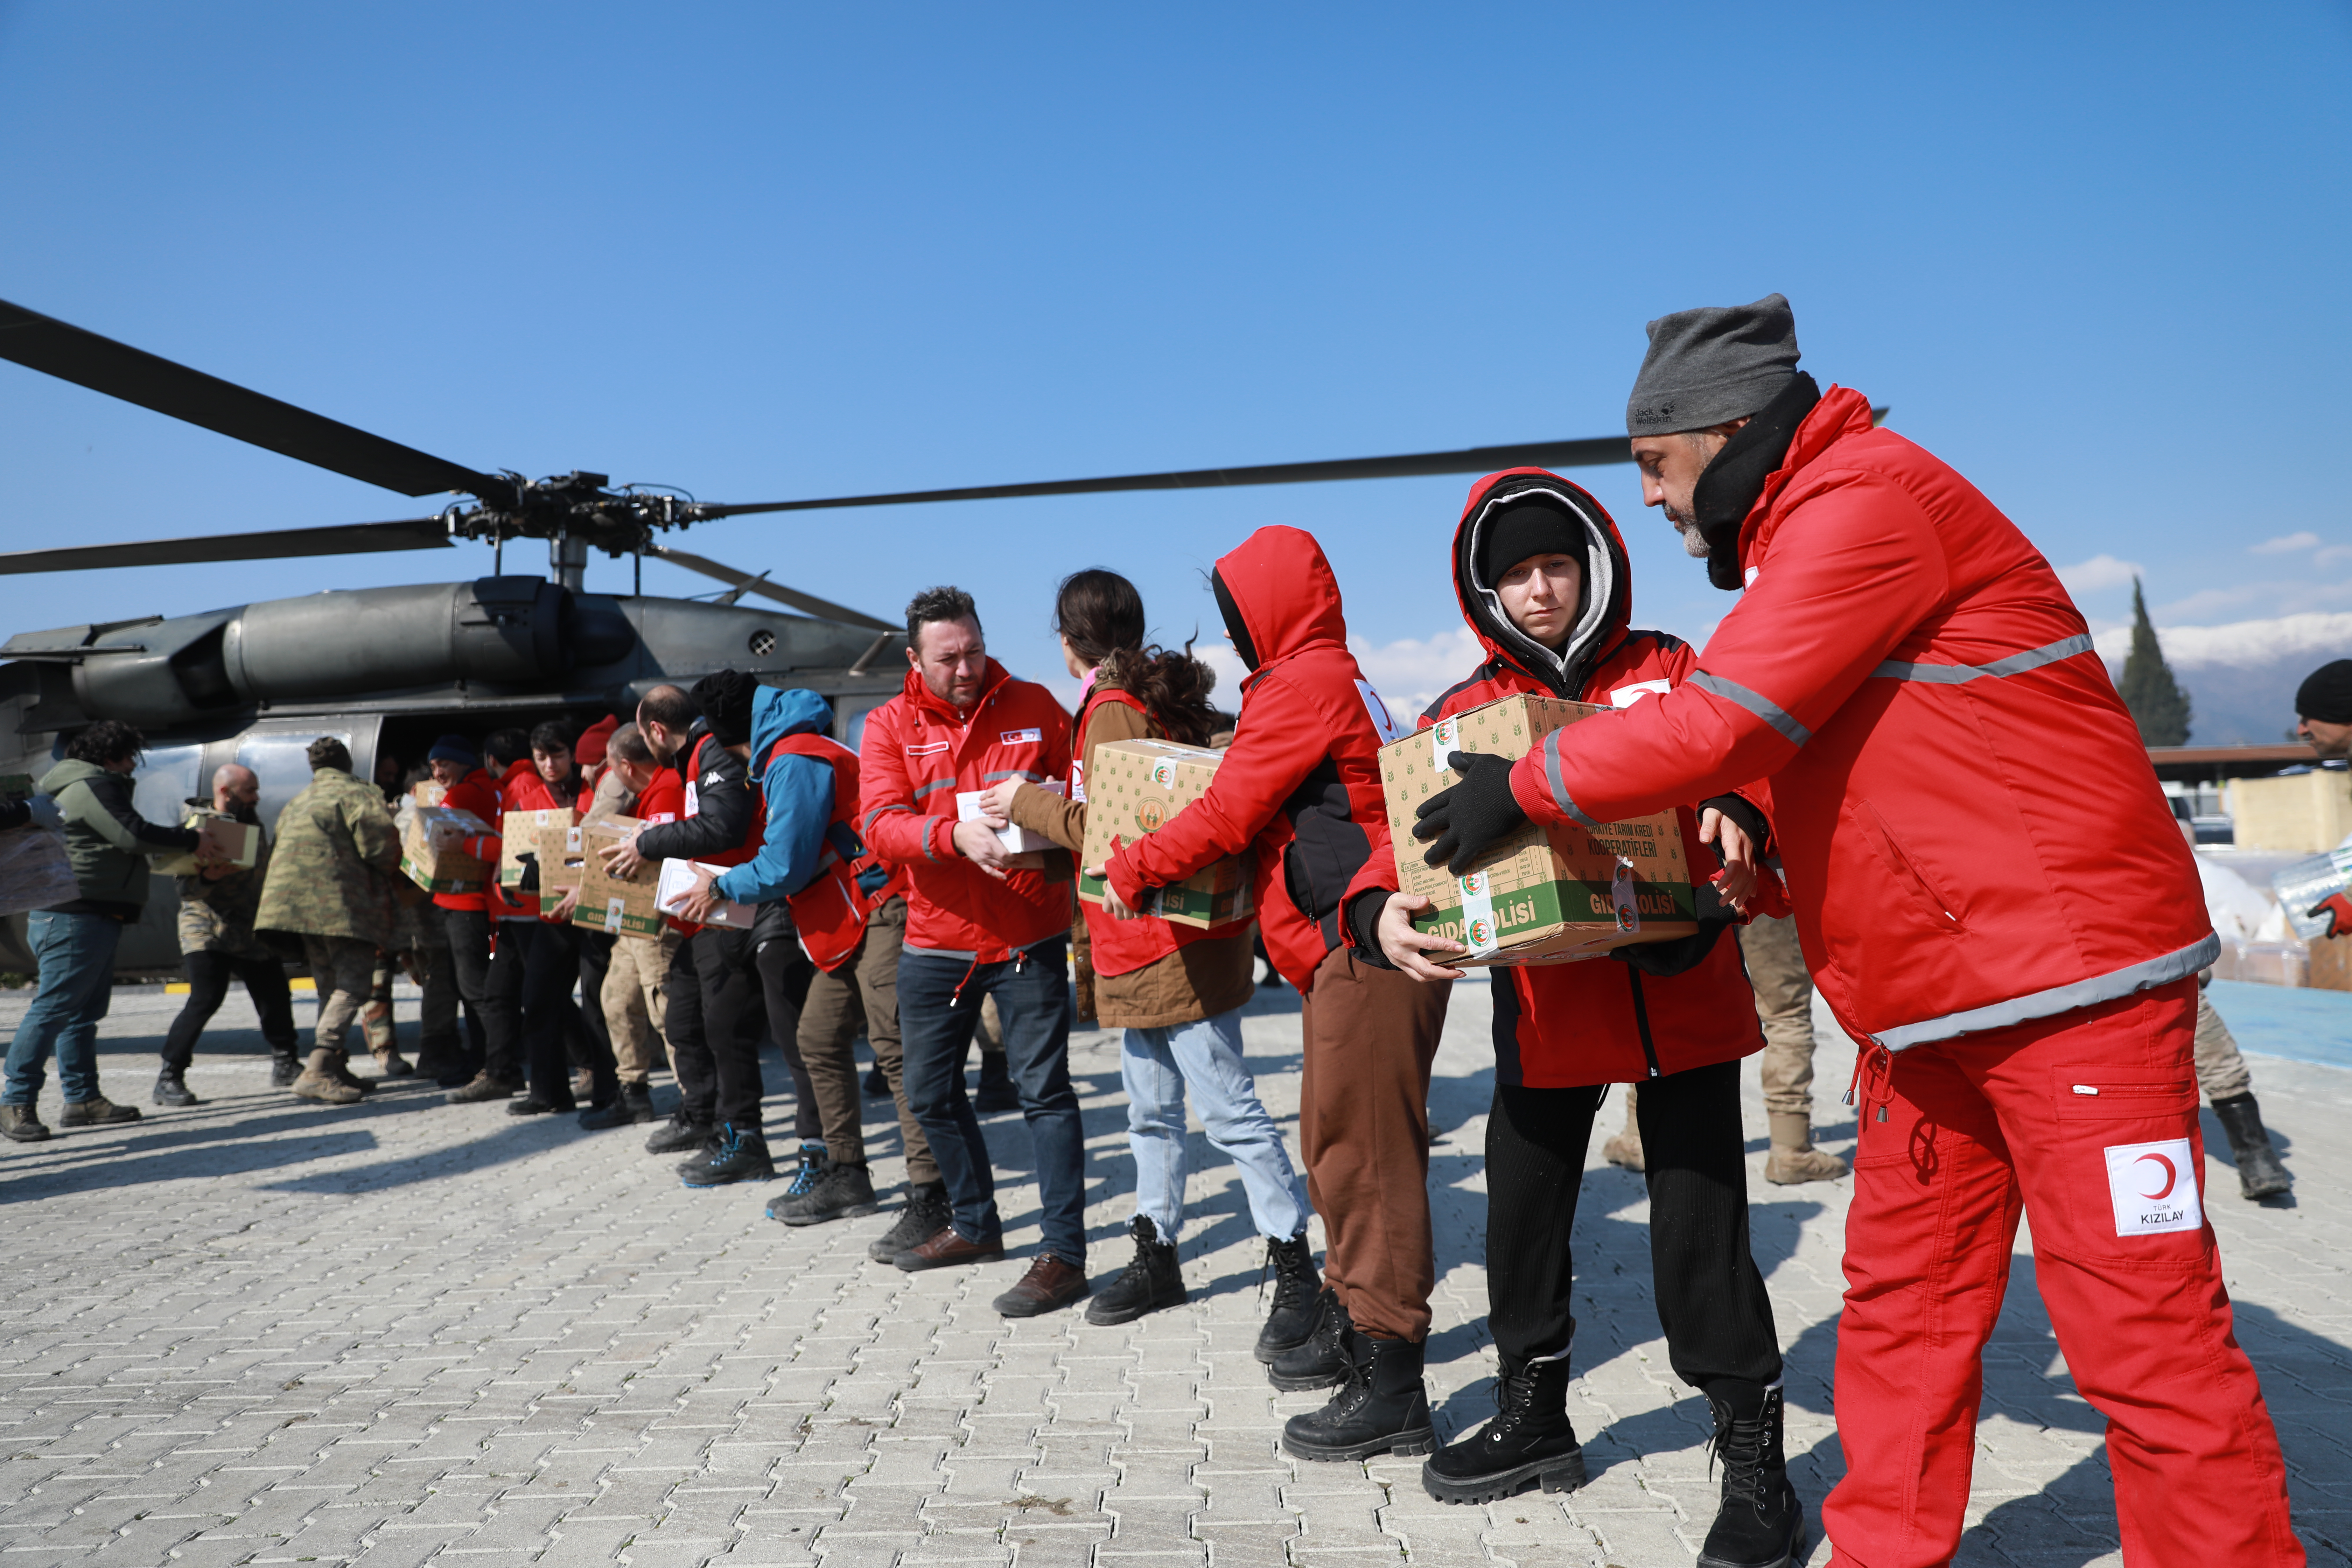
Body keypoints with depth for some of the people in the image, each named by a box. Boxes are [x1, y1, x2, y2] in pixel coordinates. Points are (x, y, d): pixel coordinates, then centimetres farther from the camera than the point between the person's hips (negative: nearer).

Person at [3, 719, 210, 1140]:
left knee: (85, 1011, 12)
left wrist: (181, 842, 17)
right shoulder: (91, 786, -10)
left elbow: (122, 843, 24)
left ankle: (83, 1098, 16)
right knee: (53, 1007, -11)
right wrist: (193, 842, -8)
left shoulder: (91, 786, 23)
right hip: (74, 919, -11)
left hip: (94, 919, 11)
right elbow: (134, 835, -19)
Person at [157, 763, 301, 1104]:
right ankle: (169, 1079, -8)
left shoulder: (253, 825, 14)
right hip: (208, 931, -7)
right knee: (206, 999, -16)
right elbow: (182, 883, -15)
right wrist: (207, 876, -33)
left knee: (275, 997, 7)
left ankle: (286, 1065, 22)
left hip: (252, 932, 7)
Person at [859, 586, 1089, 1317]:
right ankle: (974, 1224, 36)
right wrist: (955, 834, -32)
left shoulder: (1034, 707, -1)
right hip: (935, 941, 3)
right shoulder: (890, 726, 0)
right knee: (931, 1093, 15)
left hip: (1028, 935, -3)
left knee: (1044, 1090, -3)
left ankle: (1063, 1253, 6)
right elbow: (880, 824, -15)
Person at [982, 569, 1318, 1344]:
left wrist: (1027, 802, -7)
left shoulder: (1114, 711, -14)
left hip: (1175, 947, -10)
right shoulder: (1158, 698, 15)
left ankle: (1295, 1268, 2)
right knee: (1151, 1112, 16)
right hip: (1139, 947, 10)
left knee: (1229, 1110, -5)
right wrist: (1044, 803, 14)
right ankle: (1156, 1258, 27)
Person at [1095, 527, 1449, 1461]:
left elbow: (1227, 816, -10)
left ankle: (1390, 1388, -2)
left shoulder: (1302, 683, -10)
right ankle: (1349, 1326, 30)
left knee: (1362, 1156, -8)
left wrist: (1132, 870, 3)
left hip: (1361, 946, -11)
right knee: (1336, 1148, 17)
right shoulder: (1333, 677, 21)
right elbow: (1268, 811, 24)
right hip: (1346, 949, 11)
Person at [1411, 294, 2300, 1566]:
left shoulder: (1865, 504, -16)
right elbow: (1760, 739, 17)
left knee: (2142, 1337, -2)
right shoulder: (1804, 533, 17)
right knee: (1900, 1310, 13)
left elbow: (1717, 725, -22)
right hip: (1932, 1005, 10)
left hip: (2071, 982, -10)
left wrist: (1525, 790, -10)